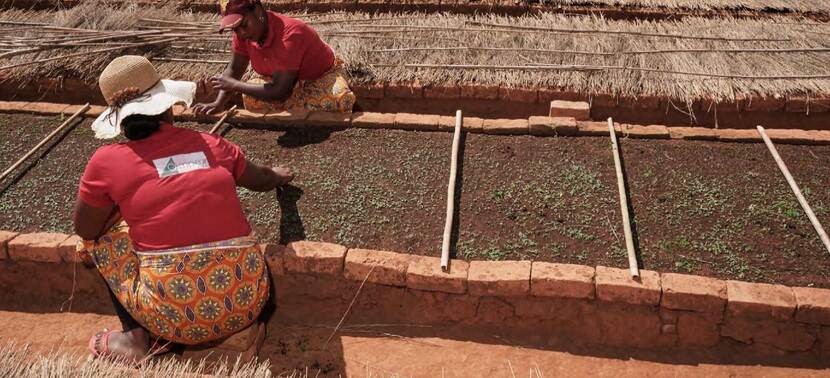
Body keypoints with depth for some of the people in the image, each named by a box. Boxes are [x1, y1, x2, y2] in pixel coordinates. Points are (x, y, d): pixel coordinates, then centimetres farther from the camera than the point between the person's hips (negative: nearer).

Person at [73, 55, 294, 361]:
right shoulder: (210, 144, 9)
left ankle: (136, 337, 12)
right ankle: (247, 326, 12)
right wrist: (278, 176, 52)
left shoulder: (107, 161, -1)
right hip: (247, 301, 2)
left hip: (174, 316, -2)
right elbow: (262, 180, 28)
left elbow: (85, 230, 14)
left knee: (100, 237, 21)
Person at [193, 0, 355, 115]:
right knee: (251, 98, -19)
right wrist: (218, 104, -18)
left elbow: (279, 93, -37)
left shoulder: (290, 34, -36)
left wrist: (234, 85, -31)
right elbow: (234, 69, -4)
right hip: (289, 80, 7)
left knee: (338, 101, -37)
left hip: (321, 77, -7)